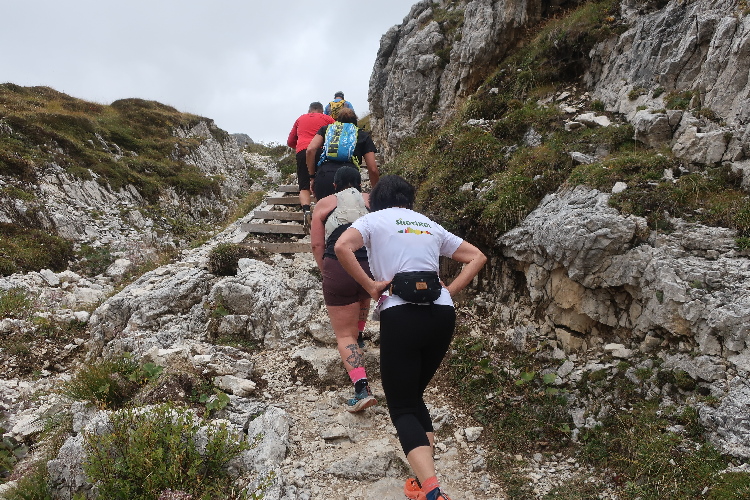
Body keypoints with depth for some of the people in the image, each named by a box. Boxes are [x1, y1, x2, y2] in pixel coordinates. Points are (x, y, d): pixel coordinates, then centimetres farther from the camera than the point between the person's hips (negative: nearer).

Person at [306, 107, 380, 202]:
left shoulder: (326, 129, 27)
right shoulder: (363, 135, 24)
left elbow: (311, 150, 9)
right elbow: (373, 169, 16)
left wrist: (312, 176, 15)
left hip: (324, 176, 1)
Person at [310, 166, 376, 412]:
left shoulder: (324, 204, 10)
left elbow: (317, 245, 4)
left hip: (339, 269, -3)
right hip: (371, 267, 3)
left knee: (344, 334, 5)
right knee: (364, 296, 39)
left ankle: (362, 389, -8)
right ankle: (358, 336, 54)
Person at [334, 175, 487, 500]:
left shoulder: (374, 220, 9)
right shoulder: (430, 225, 22)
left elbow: (342, 247, -11)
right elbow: (477, 257, 22)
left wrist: (370, 285, -5)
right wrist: (450, 290, 12)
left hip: (400, 315, -5)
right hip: (442, 314, 5)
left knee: (401, 407, 2)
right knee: (414, 396, 21)